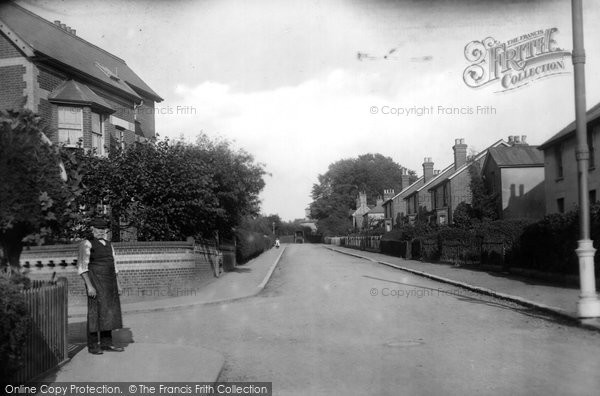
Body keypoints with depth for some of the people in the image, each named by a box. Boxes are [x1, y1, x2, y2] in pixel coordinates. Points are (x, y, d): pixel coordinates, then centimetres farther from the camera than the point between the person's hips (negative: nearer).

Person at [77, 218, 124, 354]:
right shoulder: (87, 244, -5)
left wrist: (118, 284, 12)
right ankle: (92, 345, 2)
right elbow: (82, 267, -10)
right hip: (95, 281, -7)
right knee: (95, 312, -4)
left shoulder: (108, 245, 16)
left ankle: (106, 343, 14)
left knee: (109, 312, 7)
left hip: (110, 282, 7)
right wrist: (89, 286, -17)